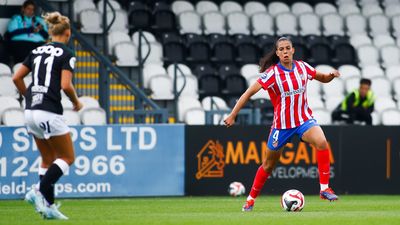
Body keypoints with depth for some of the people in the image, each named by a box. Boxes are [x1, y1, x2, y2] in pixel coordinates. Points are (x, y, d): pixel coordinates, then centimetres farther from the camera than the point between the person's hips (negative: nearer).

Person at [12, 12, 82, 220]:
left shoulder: (37, 51, 13)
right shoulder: (66, 54, -6)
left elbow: (16, 78, 11)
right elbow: (66, 85, -16)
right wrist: (76, 102, 2)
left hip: (31, 112, 7)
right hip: (50, 113, -7)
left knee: (48, 160, 16)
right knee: (67, 157, 5)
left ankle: (48, 205, 10)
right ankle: (40, 192, -12)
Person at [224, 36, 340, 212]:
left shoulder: (302, 67, -1)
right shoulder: (272, 73, -13)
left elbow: (323, 78, 15)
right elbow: (249, 92, -15)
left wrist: (331, 75, -9)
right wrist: (233, 115, -20)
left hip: (304, 119, 2)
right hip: (281, 124, -2)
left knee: (322, 142, -28)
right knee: (269, 164, 10)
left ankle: (324, 189, -23)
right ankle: (250, 200, 29)